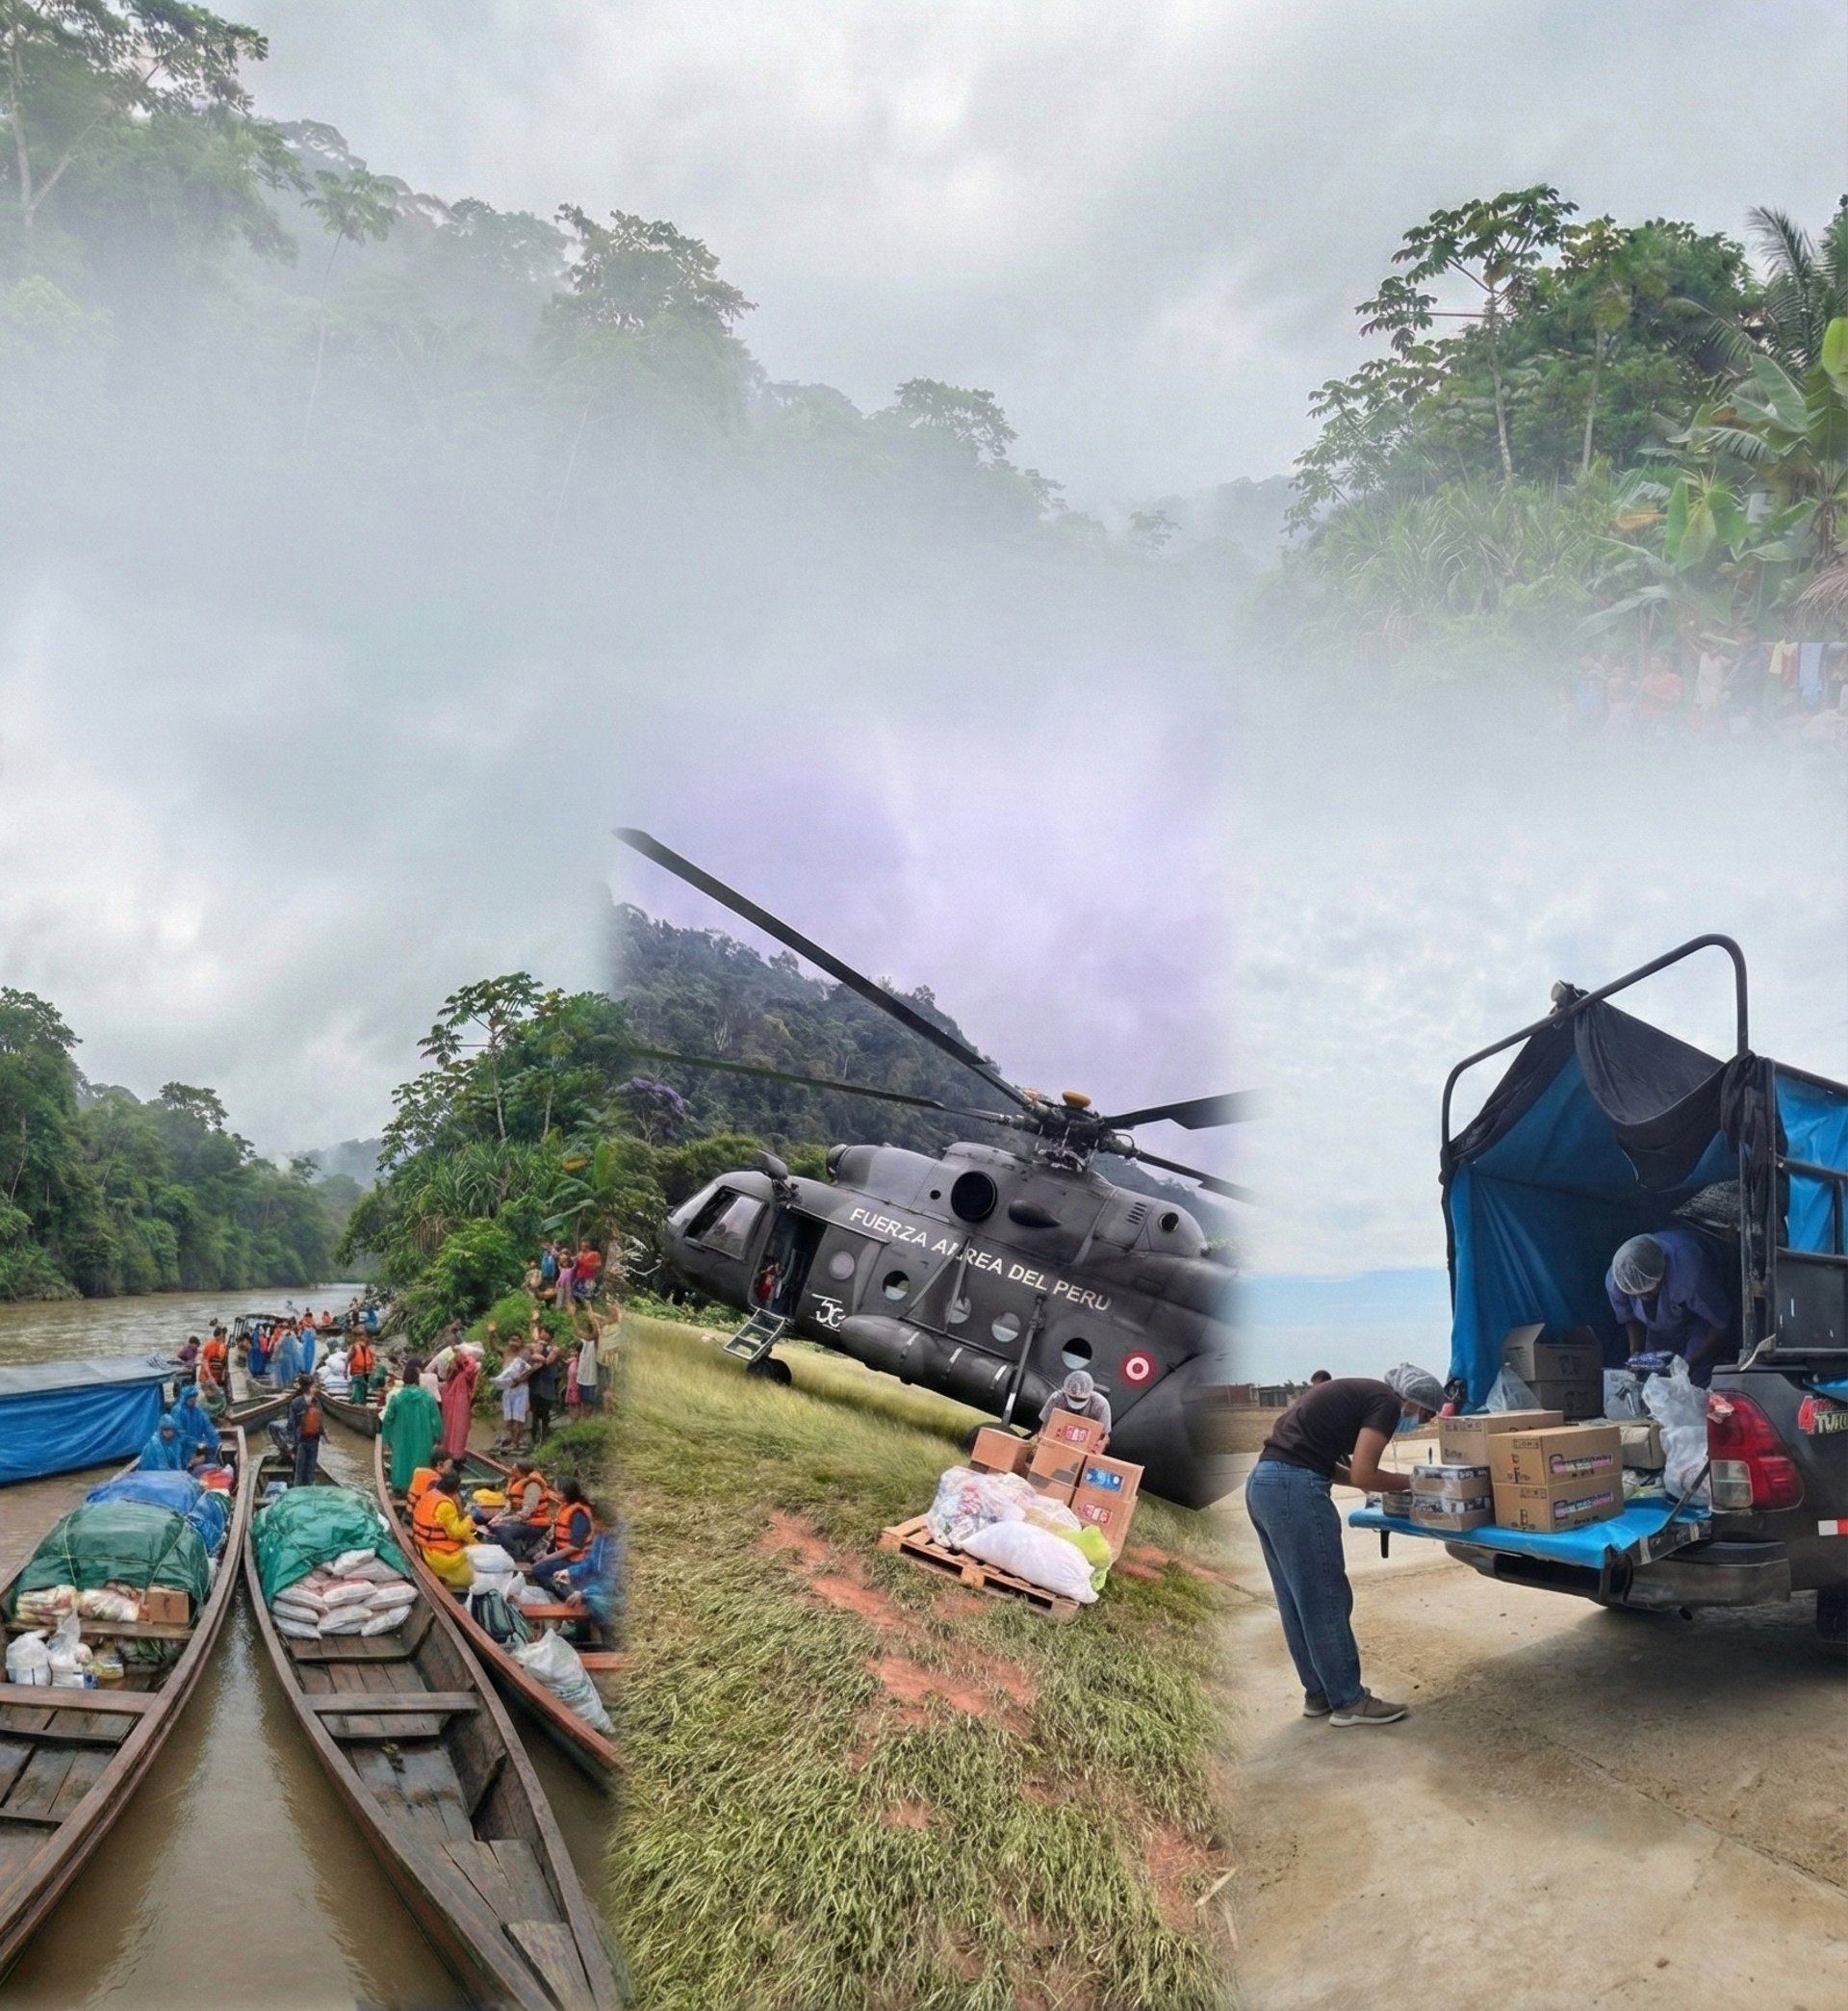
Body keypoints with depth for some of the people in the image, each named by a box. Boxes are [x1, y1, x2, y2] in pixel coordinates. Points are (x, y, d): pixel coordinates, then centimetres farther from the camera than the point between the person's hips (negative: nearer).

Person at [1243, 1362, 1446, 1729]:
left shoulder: (1357, 1392, 24)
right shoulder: (1386, 1402, -3)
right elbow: (1362, 1475, -10)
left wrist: (1387, 1484, 20)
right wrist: (1409, 1482, 7)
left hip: (1262, 1482, 10)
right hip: (1295, 1489, -10)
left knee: (1298, 1601, 18)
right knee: (1325, 1600, 2)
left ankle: (1319, 1692, 27)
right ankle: (1349, 1701, 11)